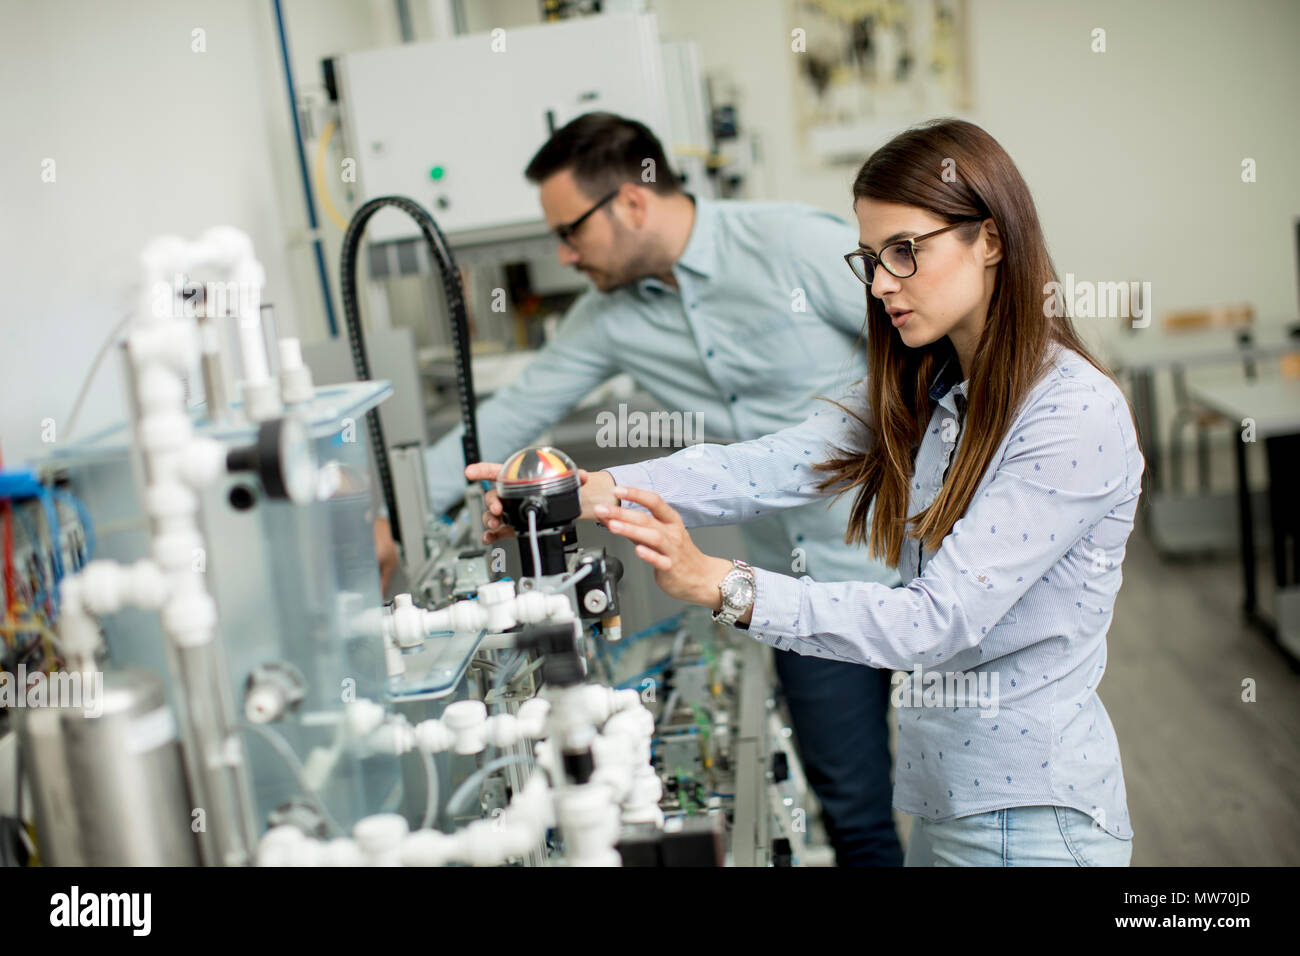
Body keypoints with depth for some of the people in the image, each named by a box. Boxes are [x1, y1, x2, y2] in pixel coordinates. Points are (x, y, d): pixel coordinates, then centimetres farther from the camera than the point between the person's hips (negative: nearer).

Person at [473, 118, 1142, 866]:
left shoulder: (1077, 417, -20)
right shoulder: (922, 392, 4)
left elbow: (940, 618, -25)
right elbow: (771, 467, -10)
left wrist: (720, 584, -32)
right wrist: (597, 491, -24)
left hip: (1034, 811, -7)